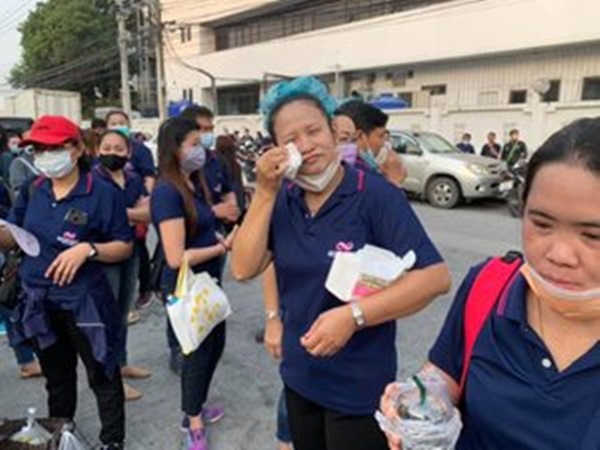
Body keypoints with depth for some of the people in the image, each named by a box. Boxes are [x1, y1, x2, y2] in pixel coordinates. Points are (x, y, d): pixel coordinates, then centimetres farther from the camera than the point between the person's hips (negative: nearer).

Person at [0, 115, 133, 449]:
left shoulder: (102, 193, -14)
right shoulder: (32, 191, 2)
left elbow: (125, 247, -11)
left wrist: (88, 249, -27)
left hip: (84, 303, -5)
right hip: (39, 302, 6)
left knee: (101, 374, 11)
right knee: (56, 375, 25)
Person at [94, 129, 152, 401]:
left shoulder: (134, 180, 8)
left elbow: (149, 215, -2)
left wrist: (122, 213, -16)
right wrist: (136, 211, -15)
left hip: (130, 253, 6)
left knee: (123, 313, 17)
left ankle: (122, 363, 32)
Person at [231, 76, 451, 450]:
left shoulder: (376, 194, -17)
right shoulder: (282, 201, -2)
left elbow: (436, 277, -22)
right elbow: (243, 269, -10)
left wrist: (354, 314, -30)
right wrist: (265, 192, -17)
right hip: (299, 376, 5)